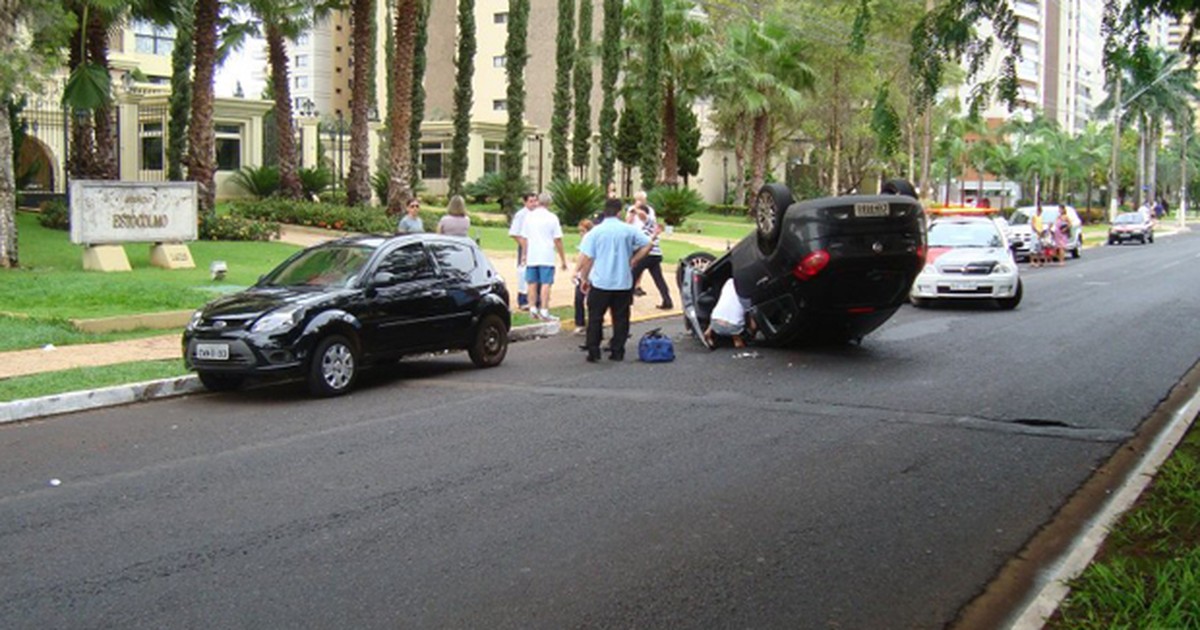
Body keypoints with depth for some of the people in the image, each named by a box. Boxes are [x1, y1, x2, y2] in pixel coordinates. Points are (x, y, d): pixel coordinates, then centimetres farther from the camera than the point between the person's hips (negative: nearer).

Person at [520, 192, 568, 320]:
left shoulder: (529, 216, 6)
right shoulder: (552, 217, -4)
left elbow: (524, 238, 10)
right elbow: (558, 240, -5)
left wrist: (525, 254, 23)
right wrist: (563, 259, 0)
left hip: (531, 256, 4)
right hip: (547, 257, -3)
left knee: (532, 283, 12)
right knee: (546, 284, -3)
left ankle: (533, 309, 12)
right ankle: (544, 310, -7)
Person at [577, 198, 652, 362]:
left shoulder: (595, 232, -4)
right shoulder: (629, 230, 0)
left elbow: (586, 259, -7)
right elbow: (647, 245, 2)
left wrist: (584, 278, 3)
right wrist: (633, 260, 9)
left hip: (600, 283, -1)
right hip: (624, 283, 1)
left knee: (595, 318, 6)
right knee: (620, 318, 10)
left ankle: (593, 353, 5)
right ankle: (617, 352, 11)